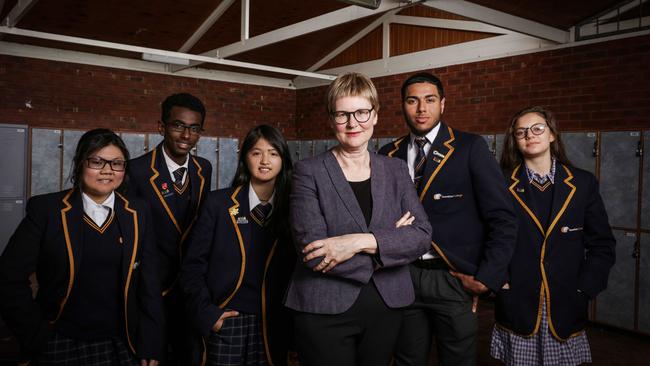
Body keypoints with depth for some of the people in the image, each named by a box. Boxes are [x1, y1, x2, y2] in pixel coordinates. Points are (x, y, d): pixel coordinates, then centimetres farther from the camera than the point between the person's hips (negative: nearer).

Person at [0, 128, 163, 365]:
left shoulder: (138, 214, 0)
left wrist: (151, 346, -2)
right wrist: (37, 336, -7)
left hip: (123, 346, 2)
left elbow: (149, 284, 1)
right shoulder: (45, 209, -6)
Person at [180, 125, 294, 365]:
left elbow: (295, 271, 5)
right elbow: (193, 266, -1)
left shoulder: (290, 209, 2)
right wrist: (207, 312, -9)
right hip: (225, 323, -1)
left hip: (273, 327, 2)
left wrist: (292, 318, -3)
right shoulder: (218, 203, -2)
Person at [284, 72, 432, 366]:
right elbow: (313, 250, -16)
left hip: (386, 307, 4)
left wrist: (362, 241, -19)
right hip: (324, 310, -3)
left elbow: (422, 235, -4)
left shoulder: (396, 170, 6)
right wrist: (389, 242, -11)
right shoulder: (308, 172, -6)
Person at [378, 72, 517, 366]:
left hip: (455, 280, -2)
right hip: (403, 278, 3)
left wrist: (487, 278, -10)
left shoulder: (470, 148, -5)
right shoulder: (389, 154, 5)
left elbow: (503, 219, -6)